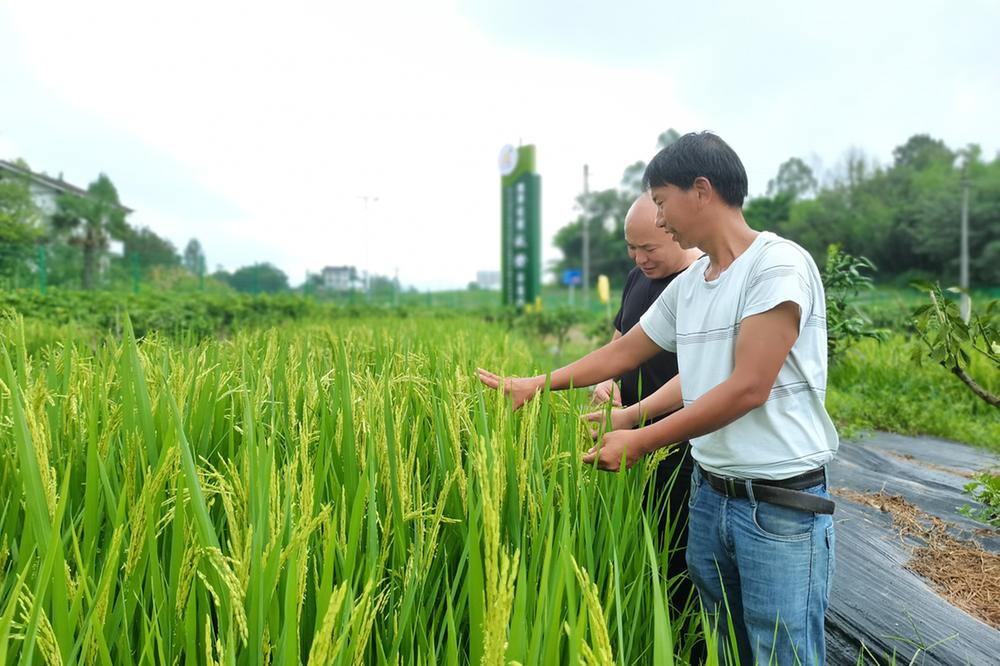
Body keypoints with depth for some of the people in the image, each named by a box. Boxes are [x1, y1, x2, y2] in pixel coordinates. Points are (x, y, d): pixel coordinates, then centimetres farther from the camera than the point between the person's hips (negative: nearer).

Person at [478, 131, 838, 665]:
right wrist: (537, 385, 17)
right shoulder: (687, 285, 7)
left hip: (782, 504, -7)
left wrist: (640, 442, -16)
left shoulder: (778, 265, -15)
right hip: (709, 493, 7)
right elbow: (623, 351, 17)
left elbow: (748, 388, -21)